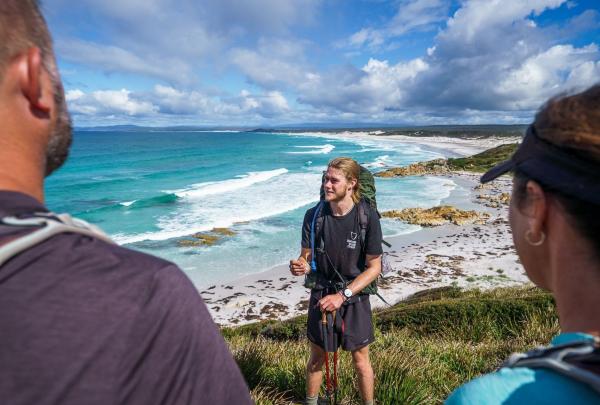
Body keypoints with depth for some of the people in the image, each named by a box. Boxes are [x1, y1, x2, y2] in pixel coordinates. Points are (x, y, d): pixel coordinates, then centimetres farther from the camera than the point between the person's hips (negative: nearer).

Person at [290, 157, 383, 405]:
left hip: (354, 296, -2)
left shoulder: (367, 217, -18)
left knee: (360, 360, 14)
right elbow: (306, 256, -3)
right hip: (321, 294, 2)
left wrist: (342, 295, -19)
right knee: (317, 357, 18)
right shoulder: (314, 215, -11)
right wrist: (300, 266, -27)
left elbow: (374, 267, -13)